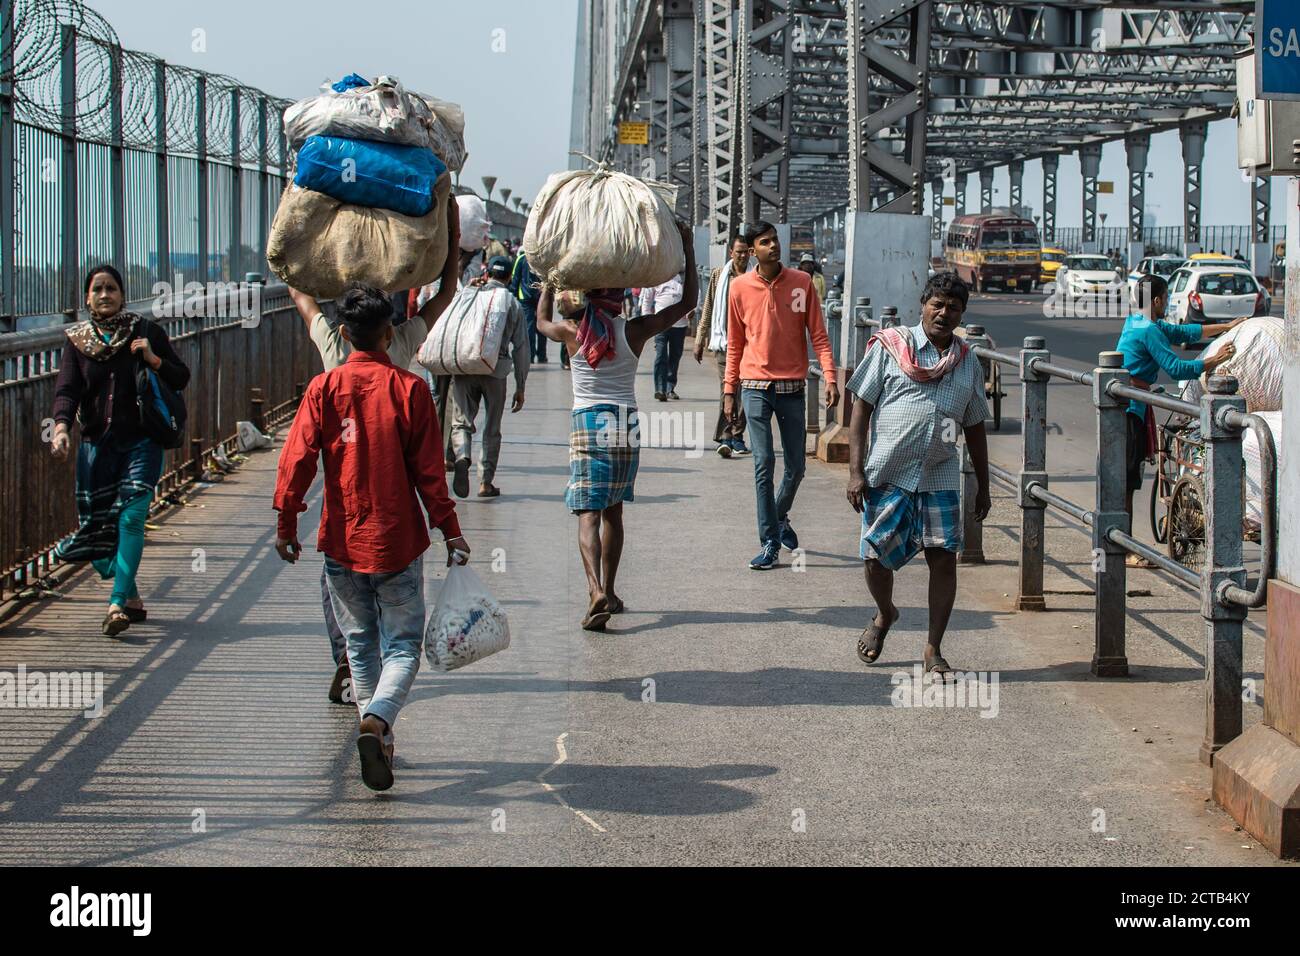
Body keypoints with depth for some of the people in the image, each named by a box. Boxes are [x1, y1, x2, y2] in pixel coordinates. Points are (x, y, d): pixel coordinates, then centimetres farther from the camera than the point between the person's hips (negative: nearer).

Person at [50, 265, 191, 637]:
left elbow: (182, 378, 6)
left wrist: (153, 359, -12)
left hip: (141, 442, -2)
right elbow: (66, 389, -4)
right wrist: (61, 426, -23)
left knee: (131, 519, -17)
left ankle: (118, 604, -21)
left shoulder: (146, 331, 4)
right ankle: (131, 598, 24)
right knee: (96, 526, 3)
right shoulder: (77, 340, 7)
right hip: (96, 443, 3)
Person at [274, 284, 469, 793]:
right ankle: (377, 721, -22)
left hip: (342, 541, 2)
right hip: (397, 541, -2)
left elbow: (297, 459, -6)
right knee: (403, 646, 4)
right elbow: (429, 470, -6)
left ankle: (379, 742, 22)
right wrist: (450, 531, 2)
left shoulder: (323, 388, -3)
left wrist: (286, 523, 3)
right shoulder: (409, 389, -7)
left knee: (361, 645, 17)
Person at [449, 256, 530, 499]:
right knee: (492, 429, 11)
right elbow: (520, 347, 8)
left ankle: (462, 458, -24)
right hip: (496, 370, 0)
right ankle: (486, 482, 9)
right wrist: (520, 387, 12)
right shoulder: (513, 304, 9)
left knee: (461, 421, 6)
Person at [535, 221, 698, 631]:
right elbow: (687, 301, 5)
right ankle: (609, 591, 23)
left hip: (587, 425, -1)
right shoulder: (633, 332, -3)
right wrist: (687, 247, 8)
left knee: (588, 513, -8)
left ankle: (597, 591, -28)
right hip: (627, 427, 2)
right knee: (613, 511, 16)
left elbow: (542, 321, 22)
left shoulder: (572, 331, -3)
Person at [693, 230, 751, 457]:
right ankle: (726, 437, -14)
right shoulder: (719, 276, 8)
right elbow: (708, 310, 12)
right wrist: (700, 342, 11)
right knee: (726, 388, -10)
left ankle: (737, 435, 15)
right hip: (725, 341, -1)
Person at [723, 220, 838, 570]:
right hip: (756, 387, -1)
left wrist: (830, 378, -11)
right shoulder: (740, 287, 0)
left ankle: (780, 515, 37)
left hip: (792, 387, 1)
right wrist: (729, 390, 6)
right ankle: (770, 543, -1)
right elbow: (735, 344, 7)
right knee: (764, 464, -5)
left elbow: (818, 334, -1)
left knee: (796, 466, 8)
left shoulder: (802, 282, -1)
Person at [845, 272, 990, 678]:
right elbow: (861, 409, -1)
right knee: (875, 556, -2)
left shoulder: (968, 363, 11)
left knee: (944, 558, -3)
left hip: (940, 477, 3)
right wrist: (856, 471, -8)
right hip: (888, 474, -2)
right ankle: (884, 615, 31)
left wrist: (983, 487, 16)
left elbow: (975, 429, 17)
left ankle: (933, 651, 8)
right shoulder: (890, 347, 0)